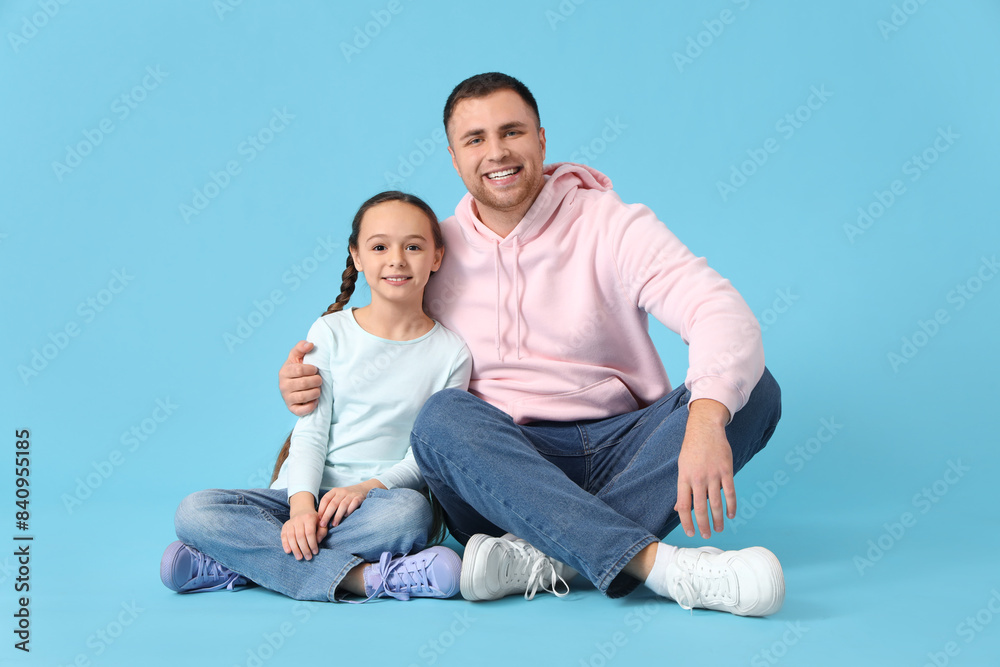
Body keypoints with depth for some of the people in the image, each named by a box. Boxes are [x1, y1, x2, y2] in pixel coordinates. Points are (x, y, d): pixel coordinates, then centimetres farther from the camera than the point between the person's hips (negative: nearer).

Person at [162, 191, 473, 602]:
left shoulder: (450, 354, 3)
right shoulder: (331, 332, 5)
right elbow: (310, 431, -2)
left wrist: (369, 487, -18)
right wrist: (302, 504, -19)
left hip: (378, 498, -1)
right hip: (302, 494, 2)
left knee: (410, 511, -37)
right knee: (196, 511, -23)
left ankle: (241, 560, -27)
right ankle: (365, 578, -32)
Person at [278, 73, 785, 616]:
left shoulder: (611, 226, -2)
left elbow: (723, 313, -16)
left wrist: (707, 420, -37)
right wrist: (306, 384, -8)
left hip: (622, 454, 0)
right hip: (501, 467, 0)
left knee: (756, 390, -22)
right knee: (442, 416, -31)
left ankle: (542, 556, -33)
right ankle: (658, 564, -41)